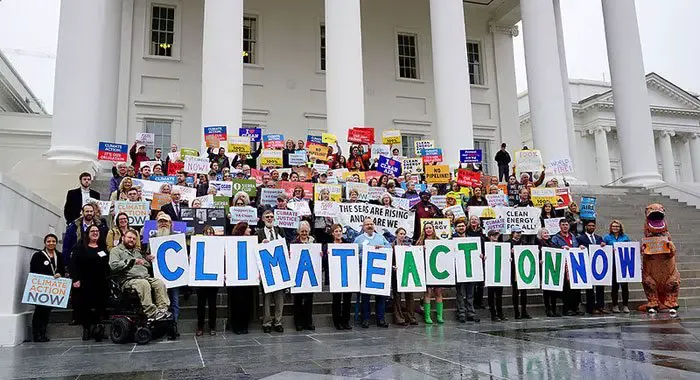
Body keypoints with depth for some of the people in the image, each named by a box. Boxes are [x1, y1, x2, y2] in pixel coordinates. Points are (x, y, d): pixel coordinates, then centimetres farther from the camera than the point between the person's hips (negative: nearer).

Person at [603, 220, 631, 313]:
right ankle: (615, 305, 12)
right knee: (614, 285, 3)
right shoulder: (607, 238, 8)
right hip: (612, 264, -1)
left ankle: (625, 305, 6)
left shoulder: (625, 237, 12)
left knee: (624, 284, -4)